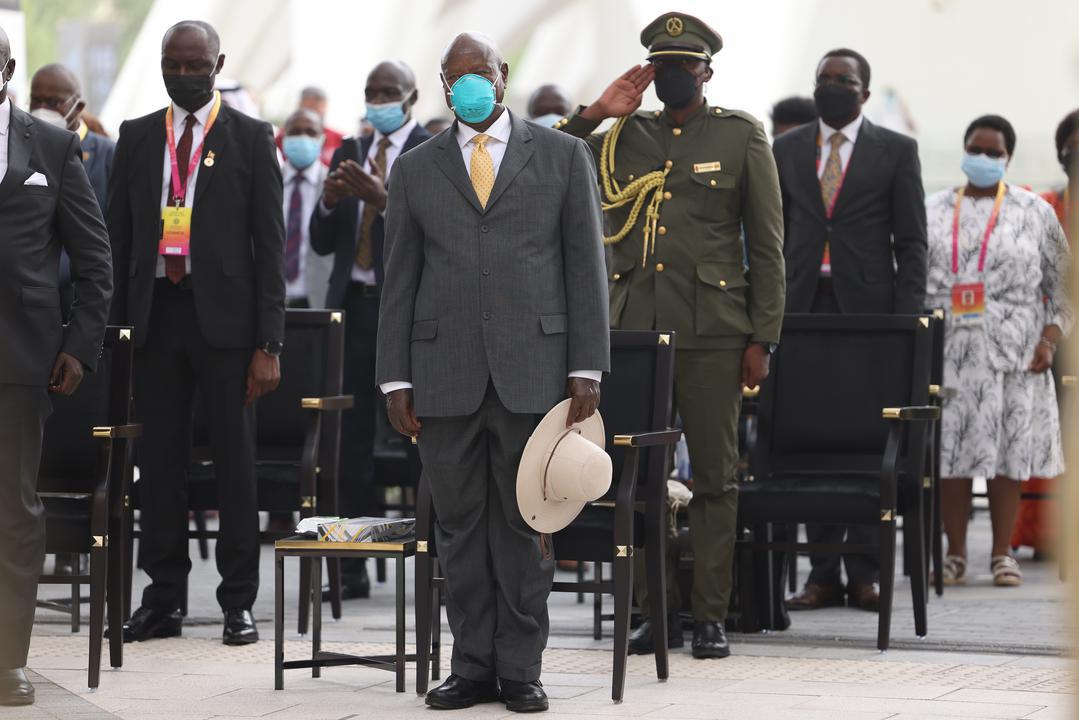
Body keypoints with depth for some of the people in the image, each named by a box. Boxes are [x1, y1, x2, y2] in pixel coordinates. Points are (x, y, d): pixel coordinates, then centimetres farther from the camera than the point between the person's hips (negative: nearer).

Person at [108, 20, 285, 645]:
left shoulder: (251, 138, 2)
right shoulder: (137, 137, 11)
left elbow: (270, 244, -1)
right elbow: (120, 236, 12)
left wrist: (269, 343, -8)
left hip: (224, 313, -3)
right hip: (156, 312, 3)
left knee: (235, 460, 2)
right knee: (160, 459, 6)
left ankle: (239, 602, 8)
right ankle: (164, 600, 13)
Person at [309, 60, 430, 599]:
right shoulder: (348, 153, 15)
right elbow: (322, 243, 13)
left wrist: (383, 199, -26)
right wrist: (330, 201, -8)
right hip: (352, 306, 5)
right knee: (350, 437, 3)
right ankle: (352, 568, 7)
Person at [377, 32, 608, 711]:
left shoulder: (563, 156, 7)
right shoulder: (416, 170, 11)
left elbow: (585, 266, 4)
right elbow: (400, 280, 9)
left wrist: (587, 369, -3)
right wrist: (396, 380, 3)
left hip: (533, 369, -1)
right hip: (445, 373, 2)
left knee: (525, 523, 1)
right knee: (460, 525, 4)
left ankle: (521, 670, 8)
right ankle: (474, 668, 11)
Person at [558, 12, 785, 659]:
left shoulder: (742, 136, 5)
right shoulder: (622, 137, 11)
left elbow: (767, 245, 4)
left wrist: (762, 339, -3)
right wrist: (593, 115, 0)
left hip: (712, 332, -2)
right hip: (632, 329, 2)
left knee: (715, 476, 1)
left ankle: (711, 616, 6)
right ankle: (657, 612, 11)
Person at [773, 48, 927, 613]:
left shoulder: (896, 152, 5)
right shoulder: (786, 150, 12)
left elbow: (911, 243, 2)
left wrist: (907, 321, -6)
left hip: (869, 309, -2)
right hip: (802, 307, 2)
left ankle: (865, 572, 3)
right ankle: (823, 571, 5)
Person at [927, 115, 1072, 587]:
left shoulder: (1033, 213, 6)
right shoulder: (934, 212, 11)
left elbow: (1063, 285, 7)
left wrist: (1050, 340, -4)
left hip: (1012, 353, -1)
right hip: (947, 350, 1)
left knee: (1009, 450, -2)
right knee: (949, 449, -1)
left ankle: (1003, 554, 6)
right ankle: (955, 554, 7)